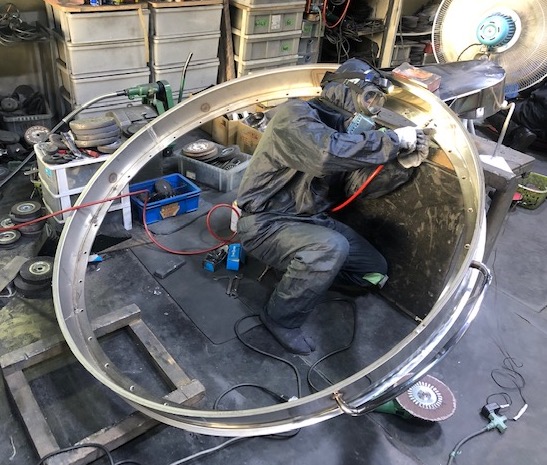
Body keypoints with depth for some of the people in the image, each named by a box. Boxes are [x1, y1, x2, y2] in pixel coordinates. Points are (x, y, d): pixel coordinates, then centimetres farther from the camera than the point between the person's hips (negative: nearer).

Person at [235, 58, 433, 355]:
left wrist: (403, 164, -12)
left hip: (310, 219, 9)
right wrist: (393, 140, -28)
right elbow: (326, 154, -37)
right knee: (331, 248, -35)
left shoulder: (339, 128, 11)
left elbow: (357, 183, 2)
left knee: (375, 271, 6)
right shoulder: (294, 113, -16)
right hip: (265, 223, -8)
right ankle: (281, 319, -12)